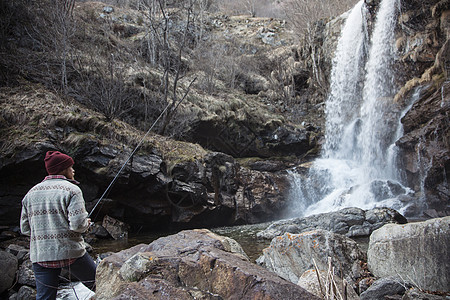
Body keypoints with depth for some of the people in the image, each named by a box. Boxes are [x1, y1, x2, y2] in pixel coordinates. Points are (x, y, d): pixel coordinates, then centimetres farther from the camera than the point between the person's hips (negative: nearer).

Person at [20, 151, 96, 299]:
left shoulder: (31, 193, 10)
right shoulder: (71, 189, -8)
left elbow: (25, 228, 12)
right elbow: (78, 224, -17)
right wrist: (87, 223, 5)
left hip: (40, 255, 5)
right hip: (71, 252, -5)